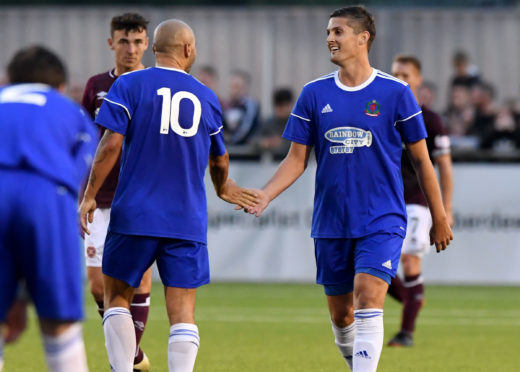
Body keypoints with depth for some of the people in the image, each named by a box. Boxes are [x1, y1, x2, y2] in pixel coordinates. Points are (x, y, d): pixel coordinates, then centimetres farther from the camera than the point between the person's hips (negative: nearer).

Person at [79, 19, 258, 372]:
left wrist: (89, 196, -3)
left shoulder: (128, 85, -1)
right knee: (183, 313, 0)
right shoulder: (206, 97, 8)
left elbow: (111, 145, -10)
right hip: (187, 221, 1)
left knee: (117, 296, 12)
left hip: (134, 214, -1)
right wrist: (223, 187, 42)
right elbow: (219, 160, 21)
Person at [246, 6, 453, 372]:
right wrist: (265, 194, -11)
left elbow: (421, 159, 3)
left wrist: (439, 218, 6)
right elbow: (297, 159, 6)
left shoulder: (395, 93, -4)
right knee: (340, 315, 10)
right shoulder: (314, 94, 4)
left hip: (382, 221, -4)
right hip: (331, 224, 4)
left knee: (367, 303, -19)